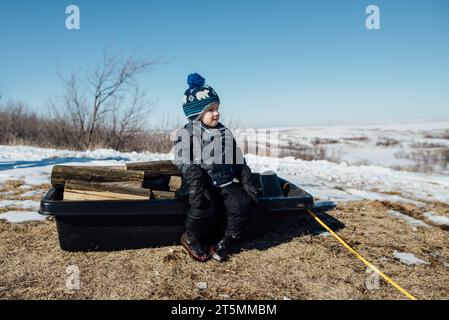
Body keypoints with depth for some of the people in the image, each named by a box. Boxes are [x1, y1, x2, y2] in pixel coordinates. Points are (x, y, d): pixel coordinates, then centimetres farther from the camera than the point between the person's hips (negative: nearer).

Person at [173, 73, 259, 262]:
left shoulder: (225, 133, 14)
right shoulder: (186, 134, -1)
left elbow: (238, 160, 17)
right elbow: (185, 162, -11)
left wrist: (246, 181, 8)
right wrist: (195, 183, -26)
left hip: (225, 182, 5)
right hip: (202, 184, -4)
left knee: (241, 202, -18)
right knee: (206, 206, -30)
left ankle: (226, 241, 1)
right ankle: (191, 238, 1)